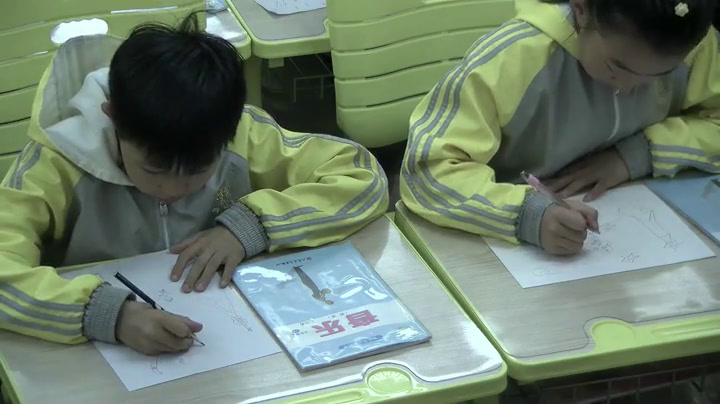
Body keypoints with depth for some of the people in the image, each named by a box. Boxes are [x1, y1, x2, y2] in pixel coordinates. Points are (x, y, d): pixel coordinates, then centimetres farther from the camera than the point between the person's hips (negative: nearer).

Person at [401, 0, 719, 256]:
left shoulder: (694, 44, -13)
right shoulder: (511, 59, -26)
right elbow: (426, 171, -27)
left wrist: (640, 152, -19)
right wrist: (528, 215, -42)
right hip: (514, 252, -3)